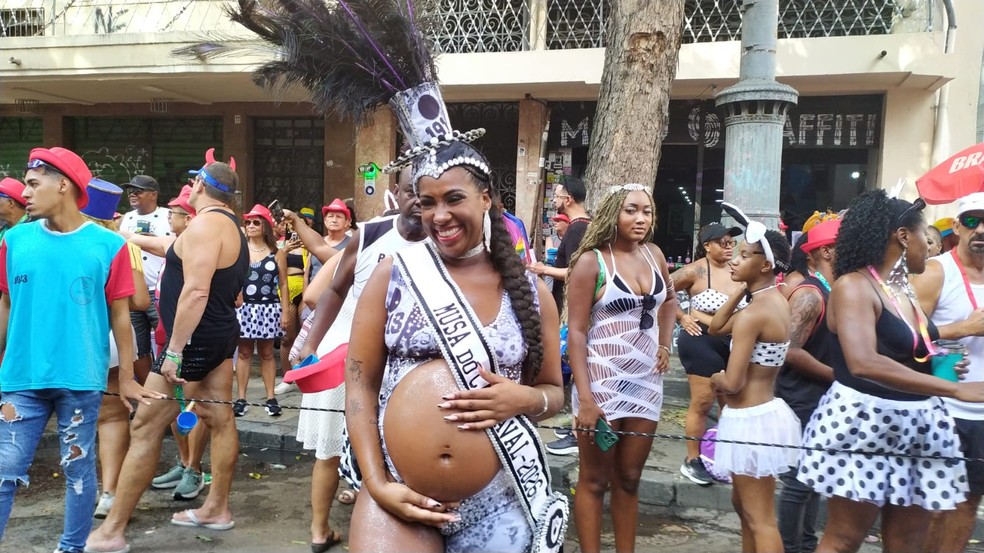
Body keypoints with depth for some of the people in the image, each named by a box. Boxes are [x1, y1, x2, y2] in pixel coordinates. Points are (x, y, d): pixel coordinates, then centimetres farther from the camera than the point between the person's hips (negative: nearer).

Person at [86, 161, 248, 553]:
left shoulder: (205, 224, -16)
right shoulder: (233, 228, 14)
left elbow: (196, 292, -25)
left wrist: (174, 350, -24)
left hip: (195, 340, -10)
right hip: (221, 335, 10)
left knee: (145, 428, -5)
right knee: (219, 420, 13)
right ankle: (217, 509, 23)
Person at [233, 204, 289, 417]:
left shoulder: (277, 253, 3)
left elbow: (283, 285, 4)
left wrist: (285, 311, -1)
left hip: (269, 309, 0)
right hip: (244, 308, 0)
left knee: (266, 353, 8)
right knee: (244, 353, 6)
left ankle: (271, 397, 12)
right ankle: (241, 398, 11)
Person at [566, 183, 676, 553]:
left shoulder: (653, 254, 5)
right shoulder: (592, 261, -11)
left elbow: (669, 299, 26)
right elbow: (576, 331, -14)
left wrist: (665, 344, 12)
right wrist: (584, 397, -20)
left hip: (647, 381, 5)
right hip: (602, 382, -5)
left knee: (629, 479, 15)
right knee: (595, 481, 6)